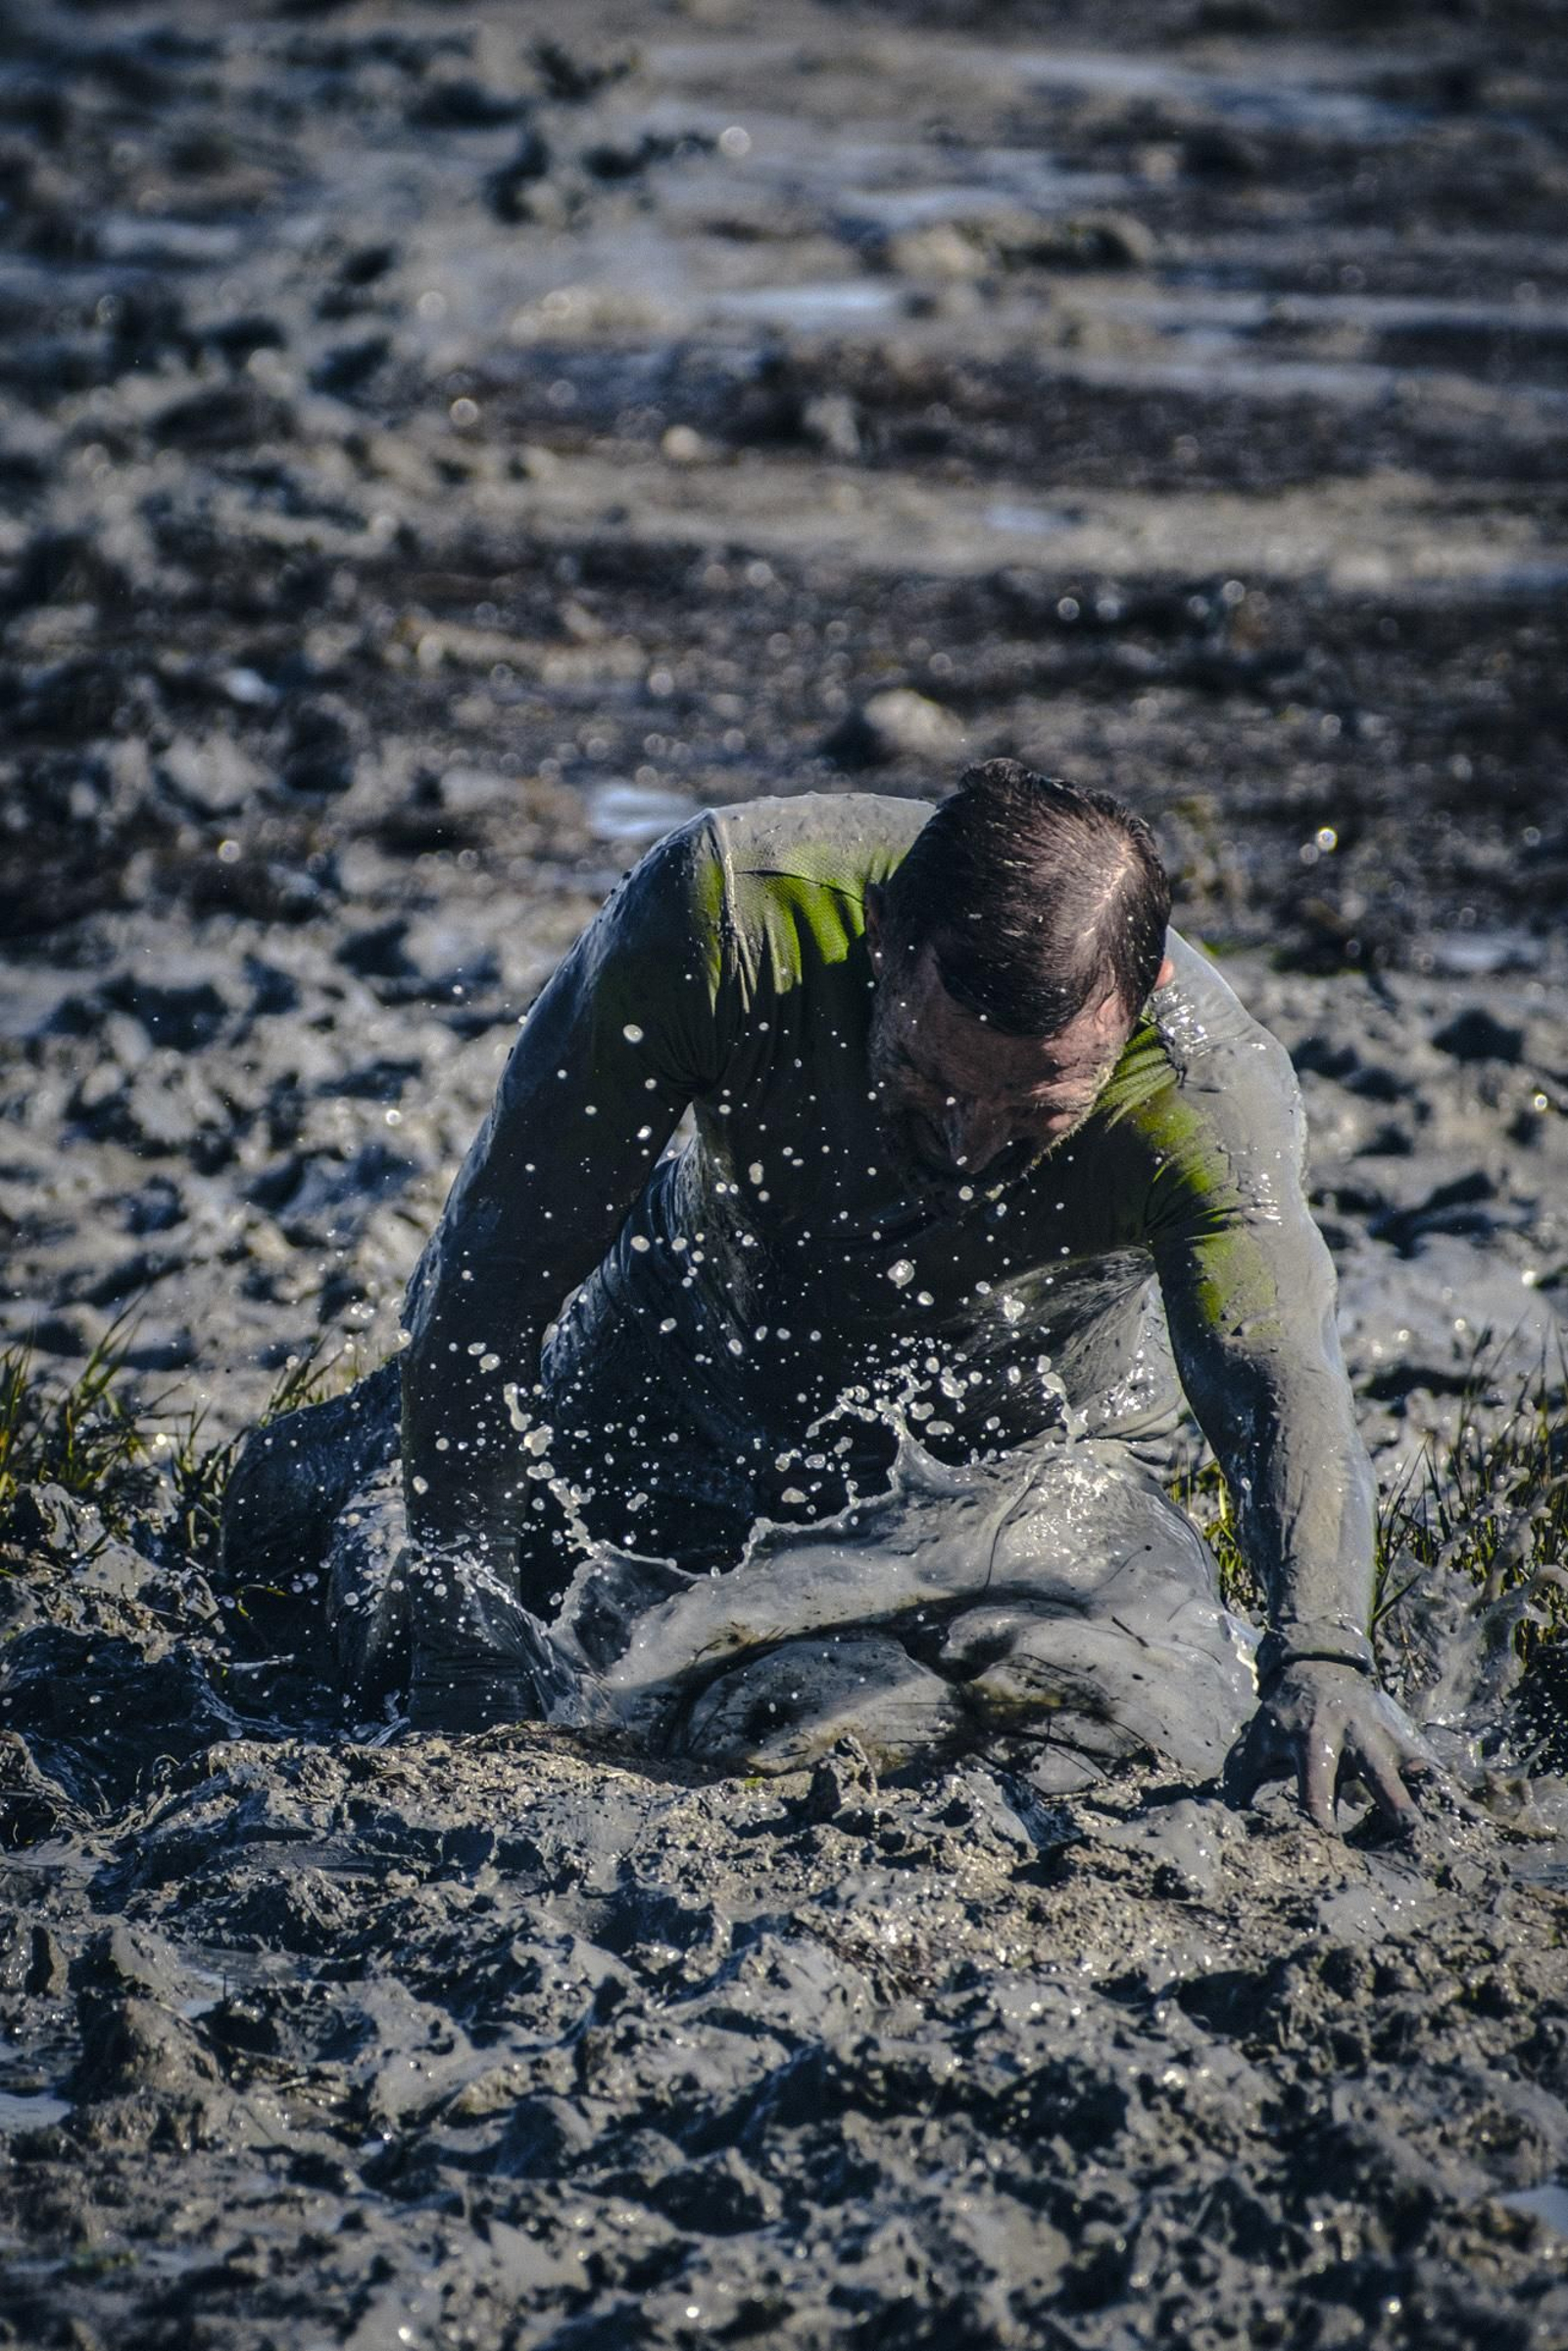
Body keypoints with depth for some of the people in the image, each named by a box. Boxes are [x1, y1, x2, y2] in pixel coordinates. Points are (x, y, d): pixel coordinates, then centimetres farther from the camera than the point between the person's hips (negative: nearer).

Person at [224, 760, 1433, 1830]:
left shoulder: (1208, 1092, -40)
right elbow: (506, 1243, -32)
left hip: (1028, 1442, 0)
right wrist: (460, 1597, -35)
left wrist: (1320, 1657, -74)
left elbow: (1280, 1380, -53)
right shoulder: (726, 907, -39)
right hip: (696, 1355, 1)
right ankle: (399, 1421, 40)